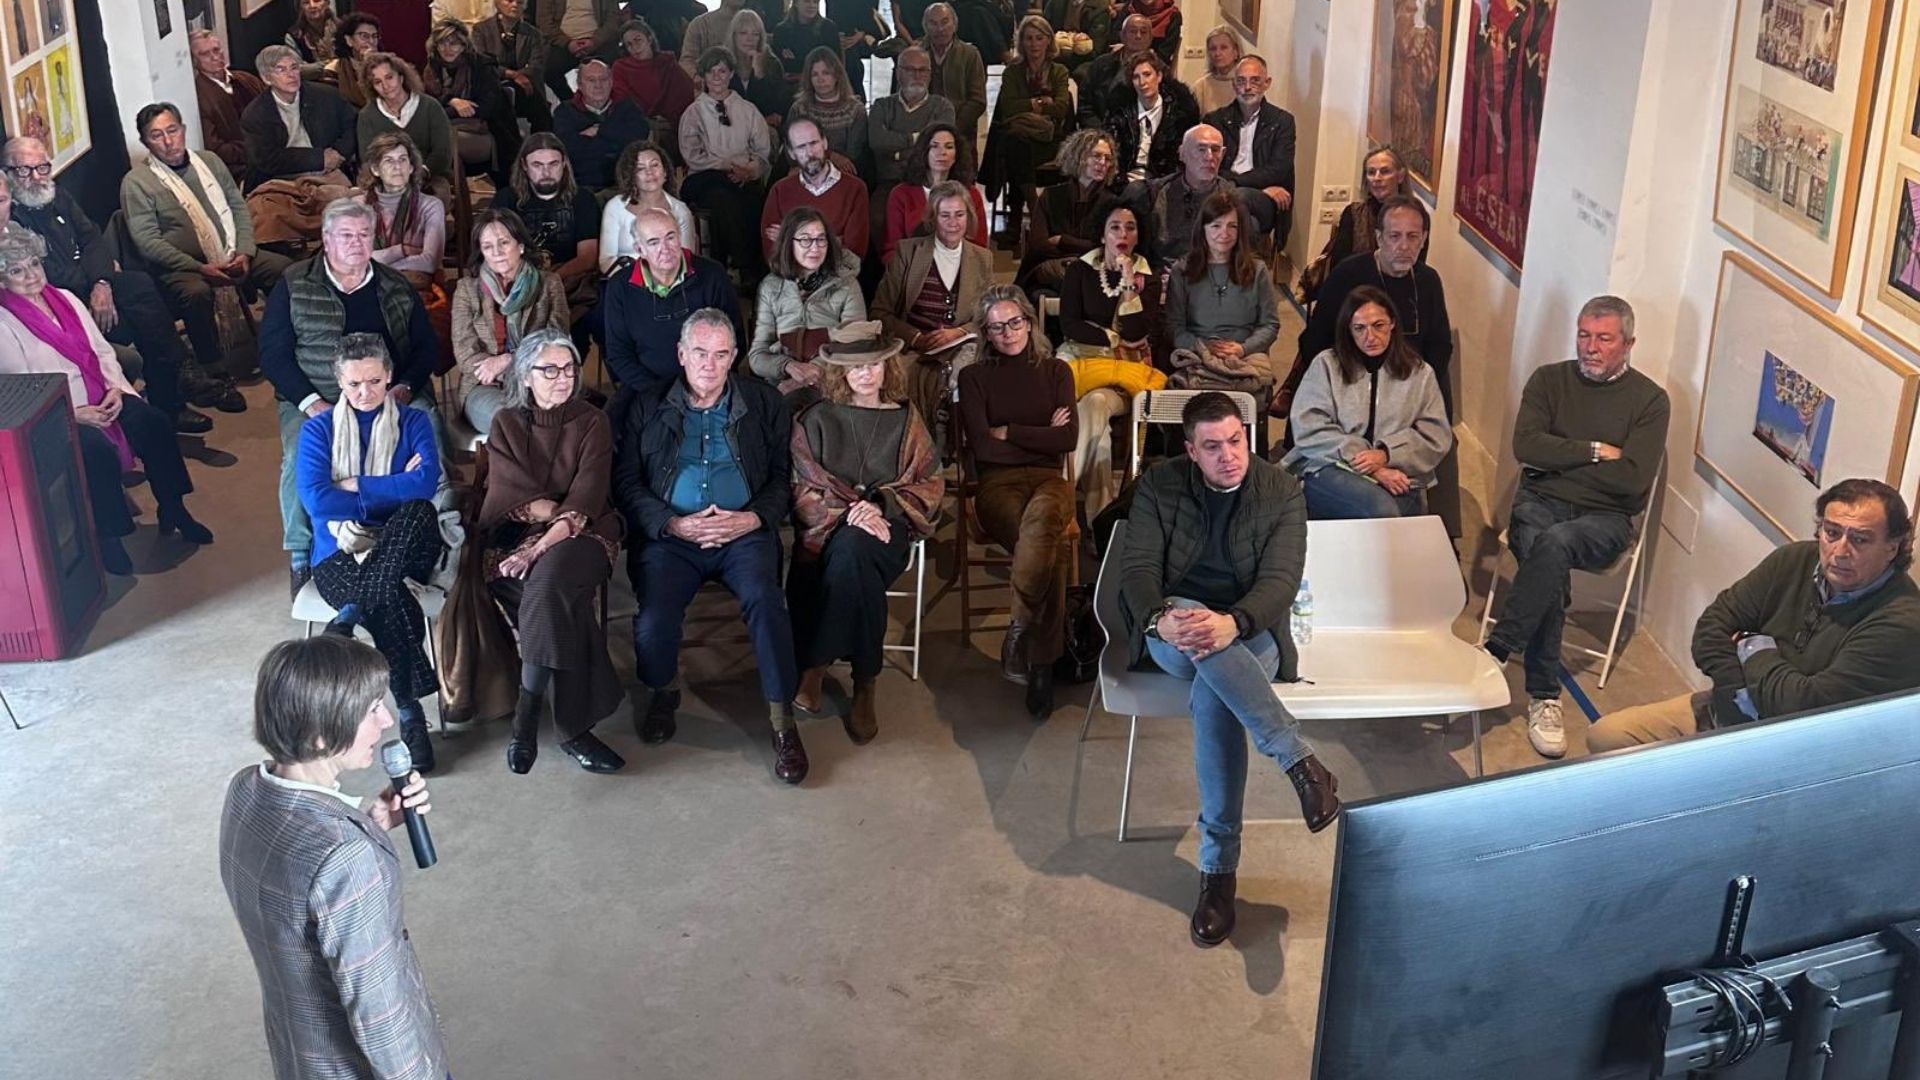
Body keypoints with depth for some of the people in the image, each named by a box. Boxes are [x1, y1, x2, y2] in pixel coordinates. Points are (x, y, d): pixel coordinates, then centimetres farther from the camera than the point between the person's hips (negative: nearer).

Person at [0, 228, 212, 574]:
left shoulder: (64, 298, 12)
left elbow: (102, 350, 13)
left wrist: (115, 387, -5)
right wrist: (75, 413, -19)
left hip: (101, 399, 6)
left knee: (154, 422, -18)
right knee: (99, 448, -32)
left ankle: (173, 510, -4)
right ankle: (108, 537, -16)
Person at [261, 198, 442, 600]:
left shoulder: (397, 288, 15)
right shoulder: (293, 287, 8)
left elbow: (427, 348, 13)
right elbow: (273, 353, 2)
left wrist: (404, 389, -6)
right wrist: (311, 402, -12)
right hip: (315, 401, -1)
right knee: (300, 456, -31)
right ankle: (301, 556, -15)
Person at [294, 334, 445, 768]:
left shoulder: (414, 422, 9)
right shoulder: (318, 429, 7)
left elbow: (426, 483, -12)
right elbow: (315, 499, -9)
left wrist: (353, 485, -10)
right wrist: (391, 491, -9)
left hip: (404, 549, 1)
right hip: (340, 554, -1)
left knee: (419, 511, -36)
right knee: (392, 602, -35)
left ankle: (348, 618, -33)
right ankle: (409, 712, -25)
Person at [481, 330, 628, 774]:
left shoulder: (591, 422, 6)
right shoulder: (506, 424, 12)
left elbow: (586, 500, -7)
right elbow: (508, 494, -1)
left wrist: (544, 545, -21)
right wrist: (562, 512, -11)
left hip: (579, 536, -1)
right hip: (515, 537, 1)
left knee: (548, 583, -36)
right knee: (560, 605, -32)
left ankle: (526, 720, -31)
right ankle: (573, 728, -30)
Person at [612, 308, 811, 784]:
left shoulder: (763, 402, 13)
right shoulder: (648, 406, 13)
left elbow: (784, 477, 9)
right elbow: (626, 481, 7)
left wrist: (754, 518, -10)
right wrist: (672, 524, -9)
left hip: (744, 532, 0)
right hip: (670, 536, 1)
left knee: (765, 600, -31)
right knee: (653, 623, -26)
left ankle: (782, 720, -19)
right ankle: (663, 692, 9)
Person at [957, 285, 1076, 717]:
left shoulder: (1055, 372, 17)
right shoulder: (974, 377, 13)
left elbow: (1068, 439, 3)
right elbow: (981, 444, -1)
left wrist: (1008, 432, 2)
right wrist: (1040, 438, 3)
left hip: (1047, 478, 1)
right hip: (997, 482, -1)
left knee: (1041, 518, -41)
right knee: (1051, 548, -35)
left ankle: (1018, 634, -36)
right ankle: (1042, 661, -32)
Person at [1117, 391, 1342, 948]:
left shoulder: (1282, 491, -1)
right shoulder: (1159, 485, 3)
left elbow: (1280, 580, -12)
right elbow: (1137, 567, -6)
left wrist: (1232, 623, -34)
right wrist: (1161, 619, -30)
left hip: (1248, 634, -1)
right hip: (1173, 635, 1)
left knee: (1213, 694, -37)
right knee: (1195, 630, -39)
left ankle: (1219, 867, -32)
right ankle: (1302, 762, -41)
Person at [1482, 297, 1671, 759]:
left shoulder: (1649, 400, 2)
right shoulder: (1549, 379, 10)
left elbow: (1633, 481, -10)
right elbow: (1526, 447, -5)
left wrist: (1560, 457, -5)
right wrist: (1594, 452, -7)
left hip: (1603, 518, -2)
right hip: (1539, 502, 2)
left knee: (1554, 544, -37)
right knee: (1552, 564, -32)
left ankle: (1494, 652, -35)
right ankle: (1543, 694, -30)